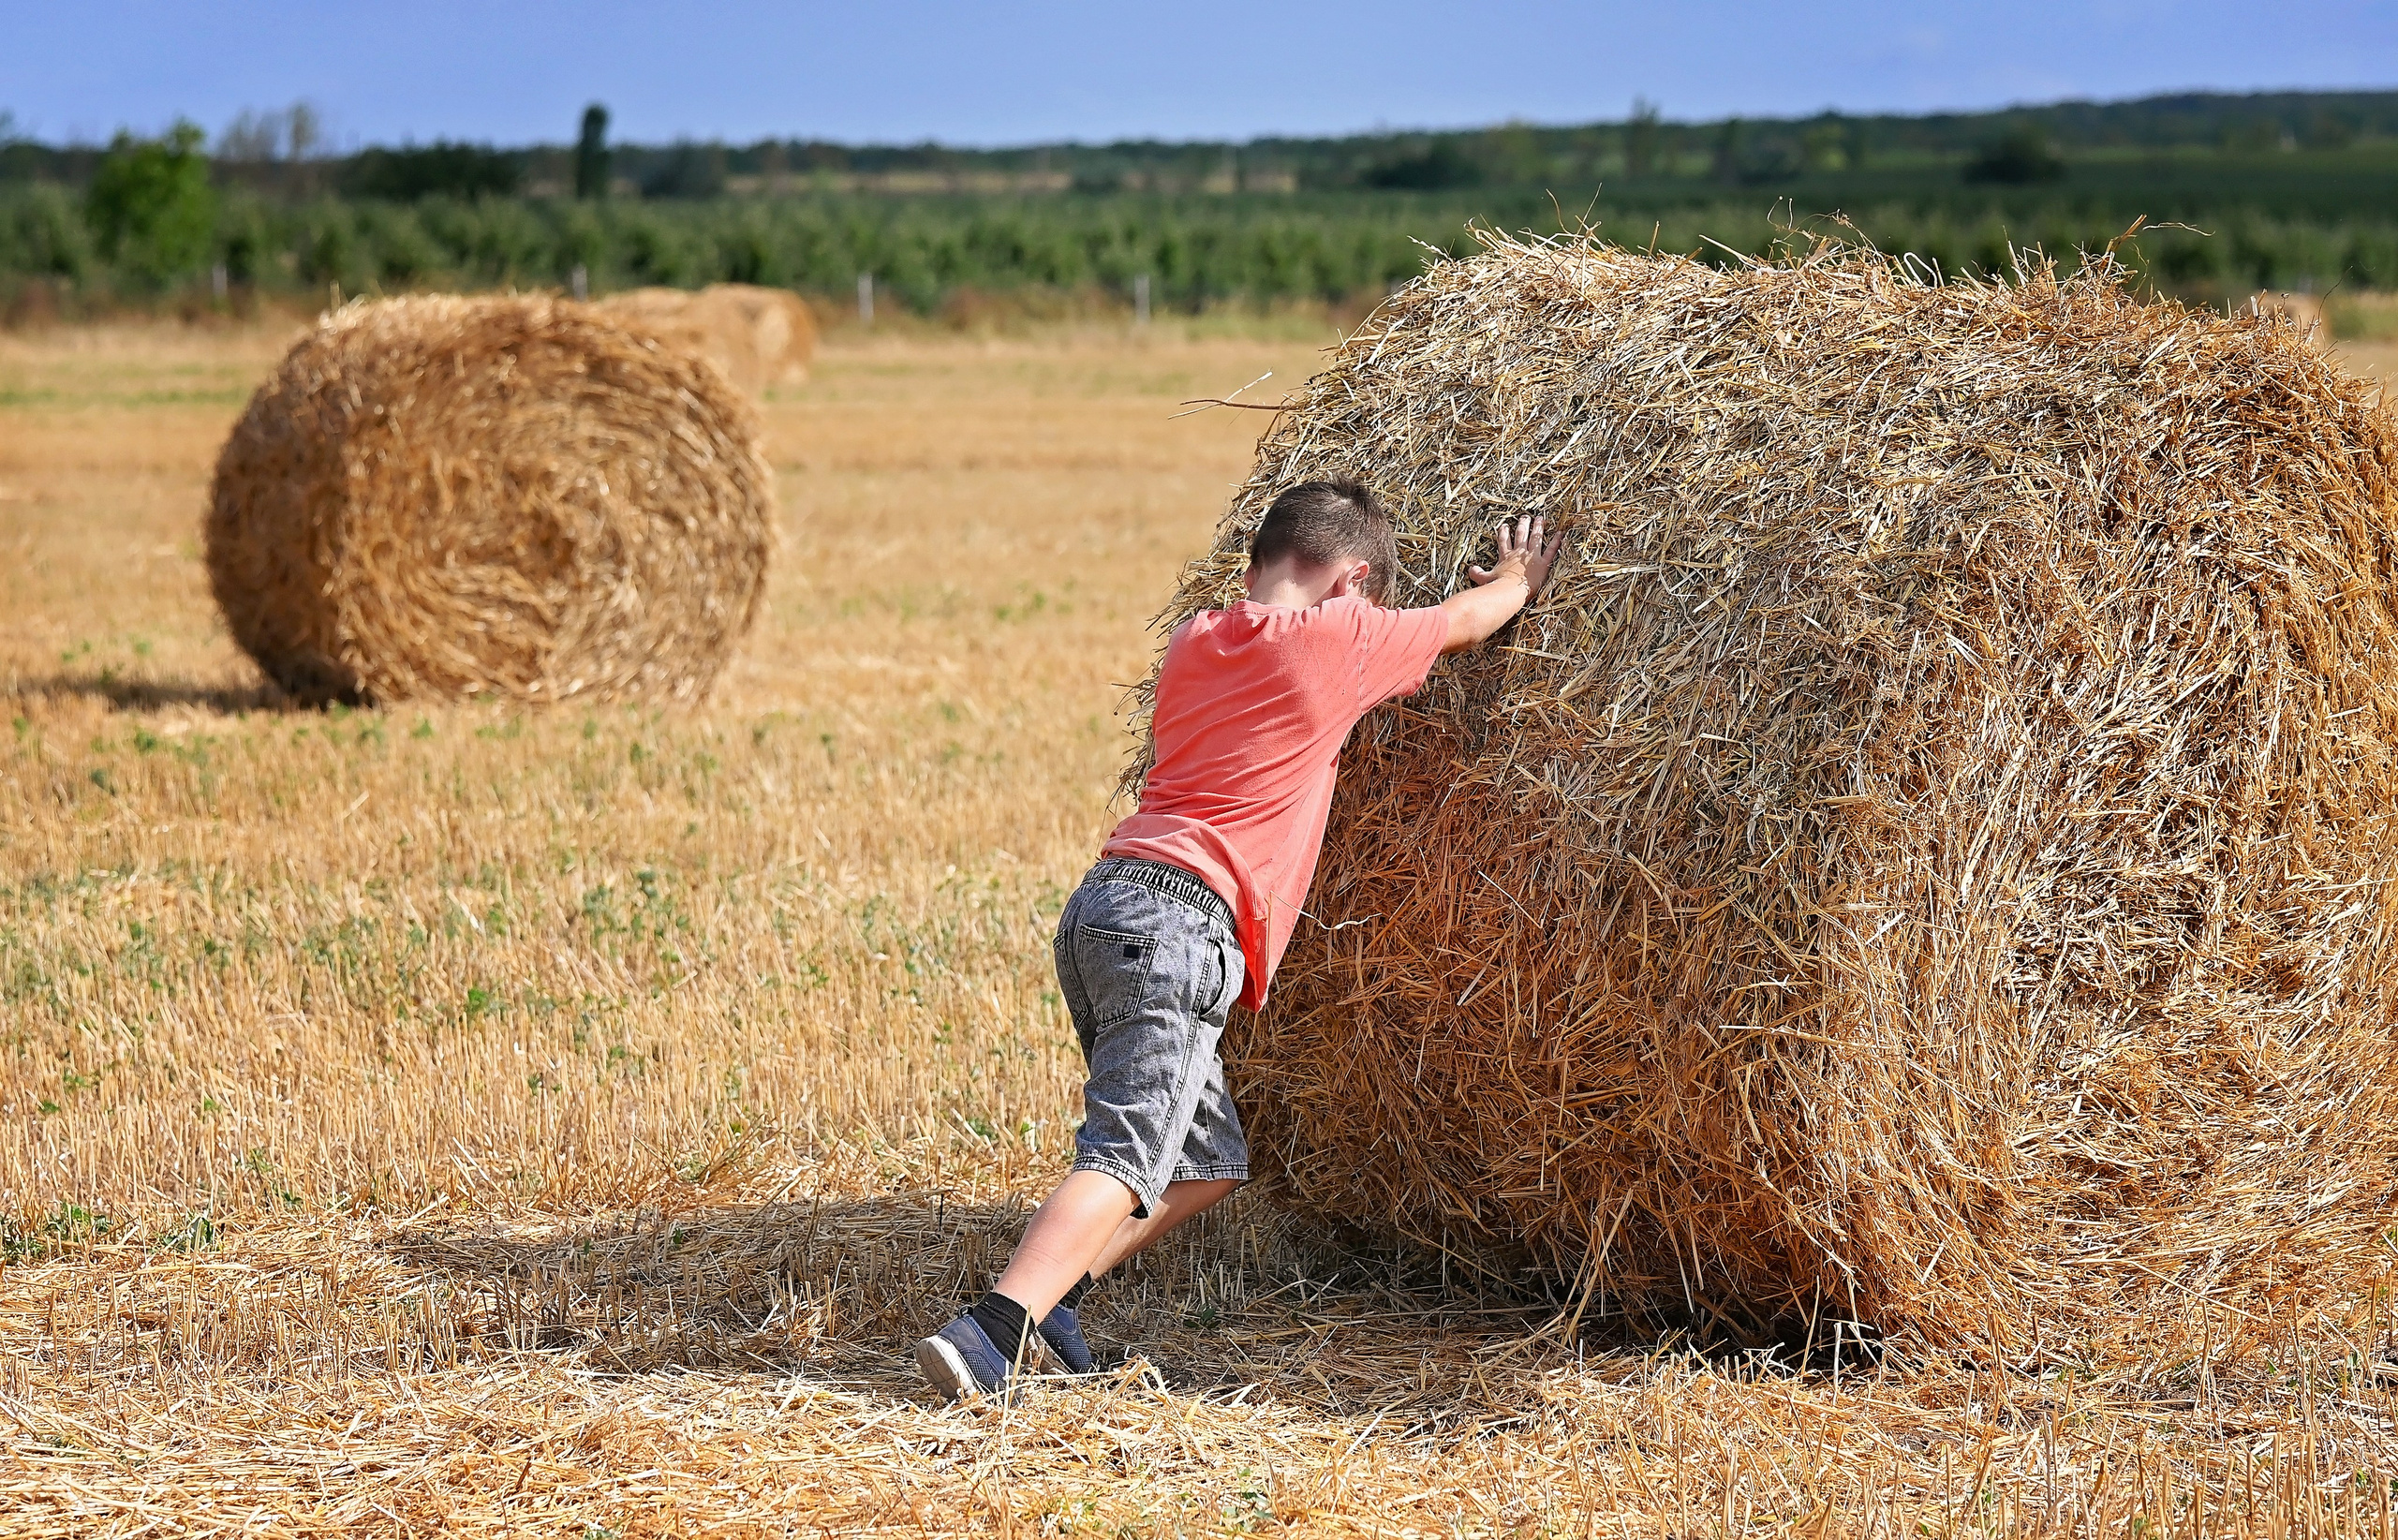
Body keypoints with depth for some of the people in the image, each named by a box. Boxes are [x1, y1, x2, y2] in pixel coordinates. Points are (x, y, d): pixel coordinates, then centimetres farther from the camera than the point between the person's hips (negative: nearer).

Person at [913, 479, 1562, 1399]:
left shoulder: (1194, 643, 20)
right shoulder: (1334, 639, 2)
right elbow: (1464, 621, 19)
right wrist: (1520, 578, 41)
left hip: (1099, 906, 8)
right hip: (1177, 918, -8)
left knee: (1209, 1159, 16)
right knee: (1127, 1159, -16)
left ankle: (1046, 1299, 8)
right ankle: (992, 1334, -31)